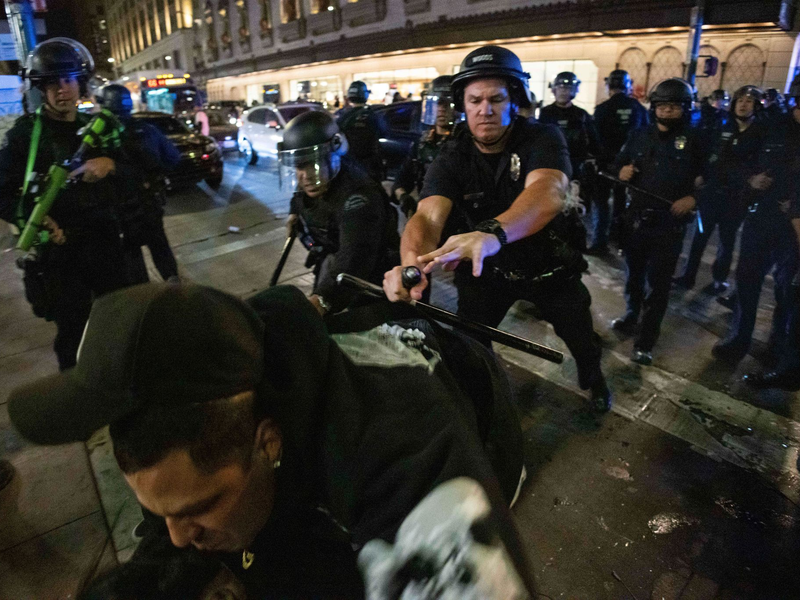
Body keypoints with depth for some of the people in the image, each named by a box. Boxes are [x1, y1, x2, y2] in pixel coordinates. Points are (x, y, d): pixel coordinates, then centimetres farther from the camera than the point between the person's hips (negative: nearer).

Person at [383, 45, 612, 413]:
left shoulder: (542, 139, -22)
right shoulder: (451, 159, -15)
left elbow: (547, 192, -44)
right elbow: (428, 216, -32)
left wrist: (492, 233, -65)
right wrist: (412, 261, -57)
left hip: (549, 265, 0)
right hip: (485, 269, 1)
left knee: (582, 337, 13)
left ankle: (592, 376, 47)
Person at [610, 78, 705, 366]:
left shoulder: (694, 141, -3)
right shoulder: (639, 135, 7)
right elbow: (620, 164, 16)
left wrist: (694, 198, -17)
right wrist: (621, 172, -6)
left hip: (669, 223, -4)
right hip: (636, 217, 4)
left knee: (658, 283, -1)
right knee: (634, 273, 18)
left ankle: (645, 340, 8)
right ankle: (632, 315, 41)